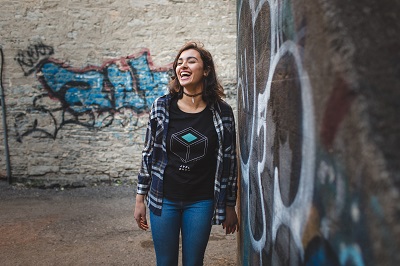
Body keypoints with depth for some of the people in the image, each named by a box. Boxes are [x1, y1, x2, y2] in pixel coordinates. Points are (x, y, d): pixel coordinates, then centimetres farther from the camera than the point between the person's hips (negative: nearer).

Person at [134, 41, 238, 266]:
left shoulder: (222, 112, -6)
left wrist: (230, 206, 4)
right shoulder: (162, 107, -4)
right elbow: (149, 154, 3)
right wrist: (140, 200, 4)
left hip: (200, 202, -1)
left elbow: (229, 160, 1)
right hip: (164, 199, 1)